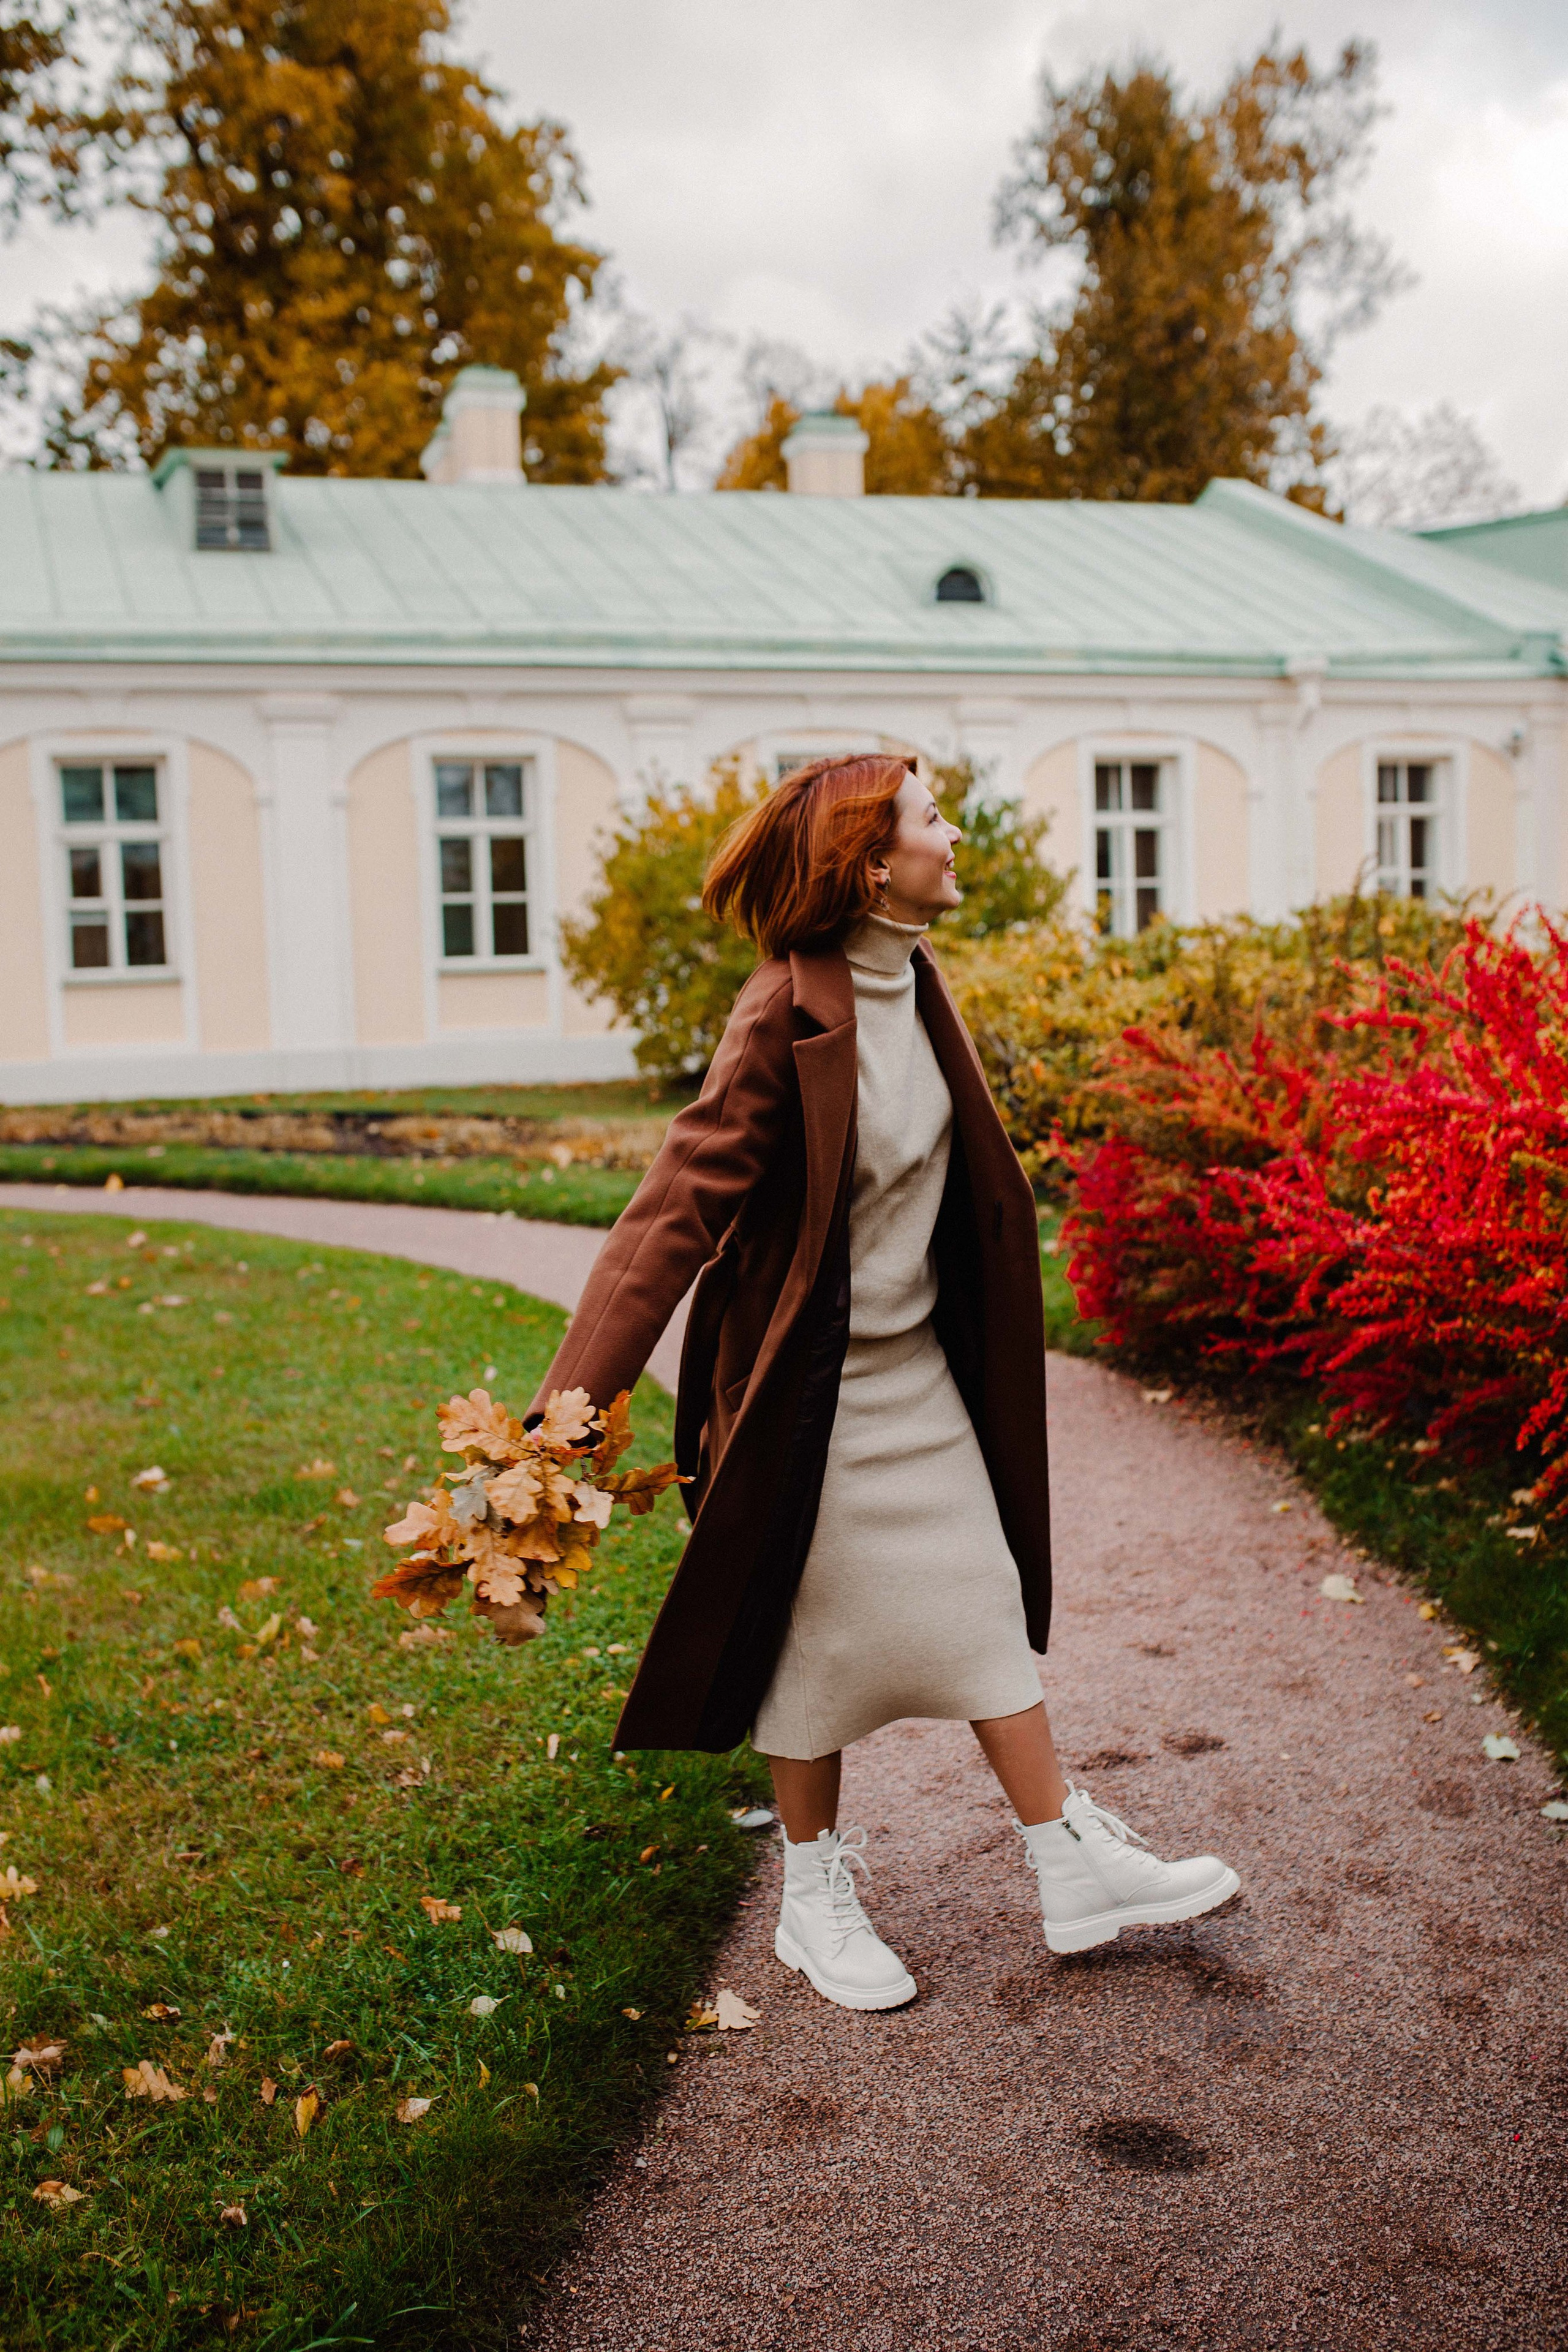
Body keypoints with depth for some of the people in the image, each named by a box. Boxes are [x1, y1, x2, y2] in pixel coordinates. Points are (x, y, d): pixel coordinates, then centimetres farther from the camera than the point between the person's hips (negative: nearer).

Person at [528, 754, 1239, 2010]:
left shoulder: (916, 981, 2)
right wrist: (572, 1408, -31)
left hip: (918, 1364, 7)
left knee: (981, 1597, 12)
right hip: (815, 1382, -7)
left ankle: (1075, 1866, 23)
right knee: (819, 1630, 7)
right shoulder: (788, 1015, -23)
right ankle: (815, 1894, 27)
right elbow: (678, 1203, -26)